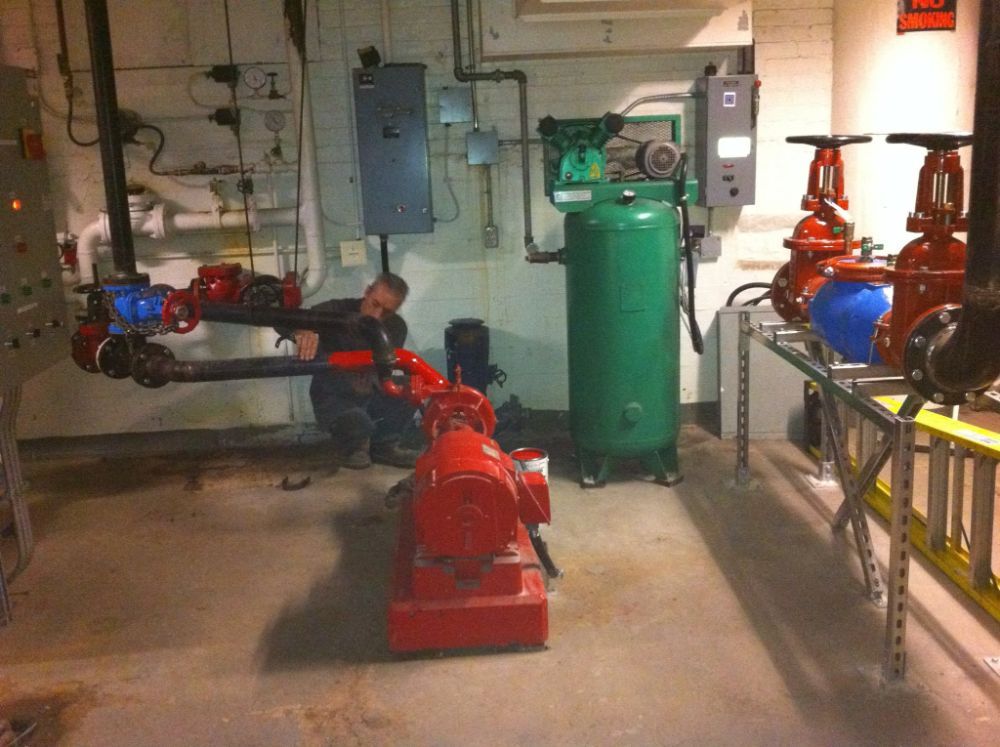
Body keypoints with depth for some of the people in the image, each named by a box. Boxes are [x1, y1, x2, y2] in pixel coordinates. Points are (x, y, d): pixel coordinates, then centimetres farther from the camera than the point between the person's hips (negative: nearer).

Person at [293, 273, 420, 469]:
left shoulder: (396, 327, -6)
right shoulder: (337, 311, -19)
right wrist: (303, 331, -54)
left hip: (369, 394, 4)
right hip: (333, 397, -4)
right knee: (358, 421, -36)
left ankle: (383, 446, 0)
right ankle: (348, 448, 2)